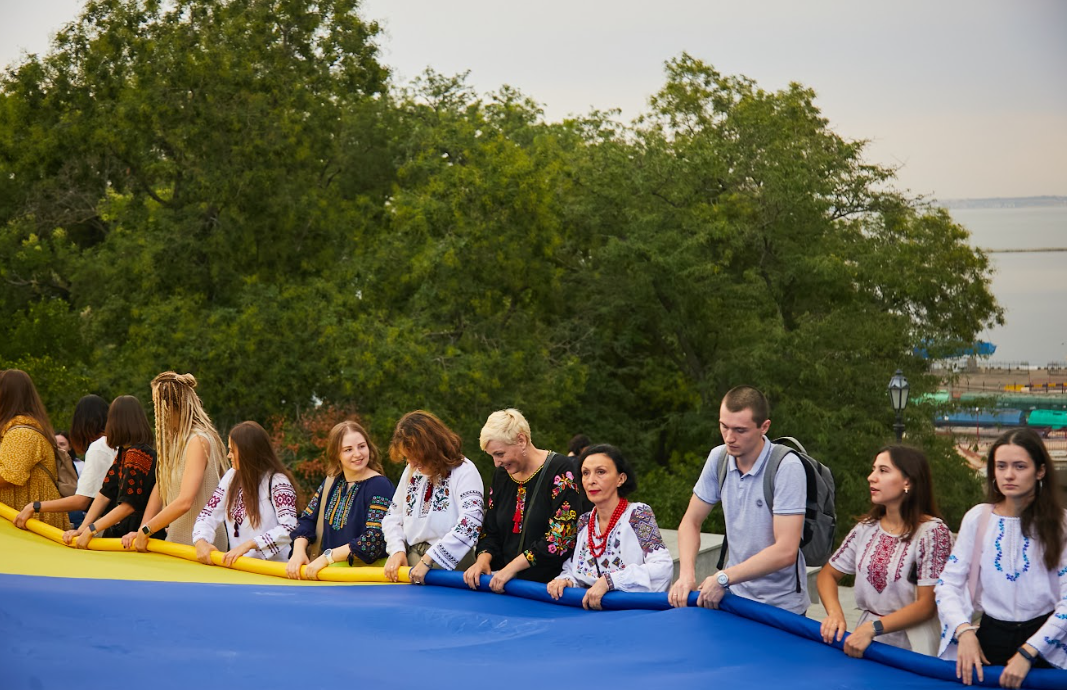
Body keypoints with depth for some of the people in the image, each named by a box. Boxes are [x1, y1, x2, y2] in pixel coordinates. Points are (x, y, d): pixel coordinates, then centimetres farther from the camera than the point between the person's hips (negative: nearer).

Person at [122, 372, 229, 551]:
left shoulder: (199, 441, -15)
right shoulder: (174, 439, 14)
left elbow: (184, 501, -23)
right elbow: (160, 488, 13)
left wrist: (146, 530, -14)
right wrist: (141, 531, 3)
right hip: (176, 540, 8)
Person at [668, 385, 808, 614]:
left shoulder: (787, 468, -19)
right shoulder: (719, 458, 0)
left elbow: (785, 551, -25)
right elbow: (691, 521, 7)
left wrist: (723, 578, -23)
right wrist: (686, 574, -10)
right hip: (734, 596, 5)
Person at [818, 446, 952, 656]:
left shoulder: (932, 532, -9)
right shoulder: (866, 528, 8)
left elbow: (926, 605, -12)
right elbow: (828, 574, 14)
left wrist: (872, 629, -22)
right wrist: (835, 614, -6)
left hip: (911, 647, -4)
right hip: (865, 641, 4)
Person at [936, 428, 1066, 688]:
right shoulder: (978, 518, -2)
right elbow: (948, 584, -3)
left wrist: (1028, 653, -19)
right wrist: (965, 631, -20)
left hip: (1045, 647, -1)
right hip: (991, 641, 1)